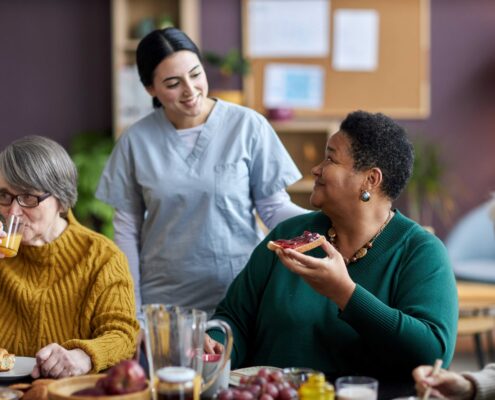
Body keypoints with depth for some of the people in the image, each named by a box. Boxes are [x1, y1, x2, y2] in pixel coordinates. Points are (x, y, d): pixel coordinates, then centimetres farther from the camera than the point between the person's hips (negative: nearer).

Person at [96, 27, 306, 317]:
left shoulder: (248, 126, -8)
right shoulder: (136, 140, -3)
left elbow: (274, 207, -5)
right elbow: (127, 230, 2)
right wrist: (132, 309, 0)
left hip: (240, 295, -1)